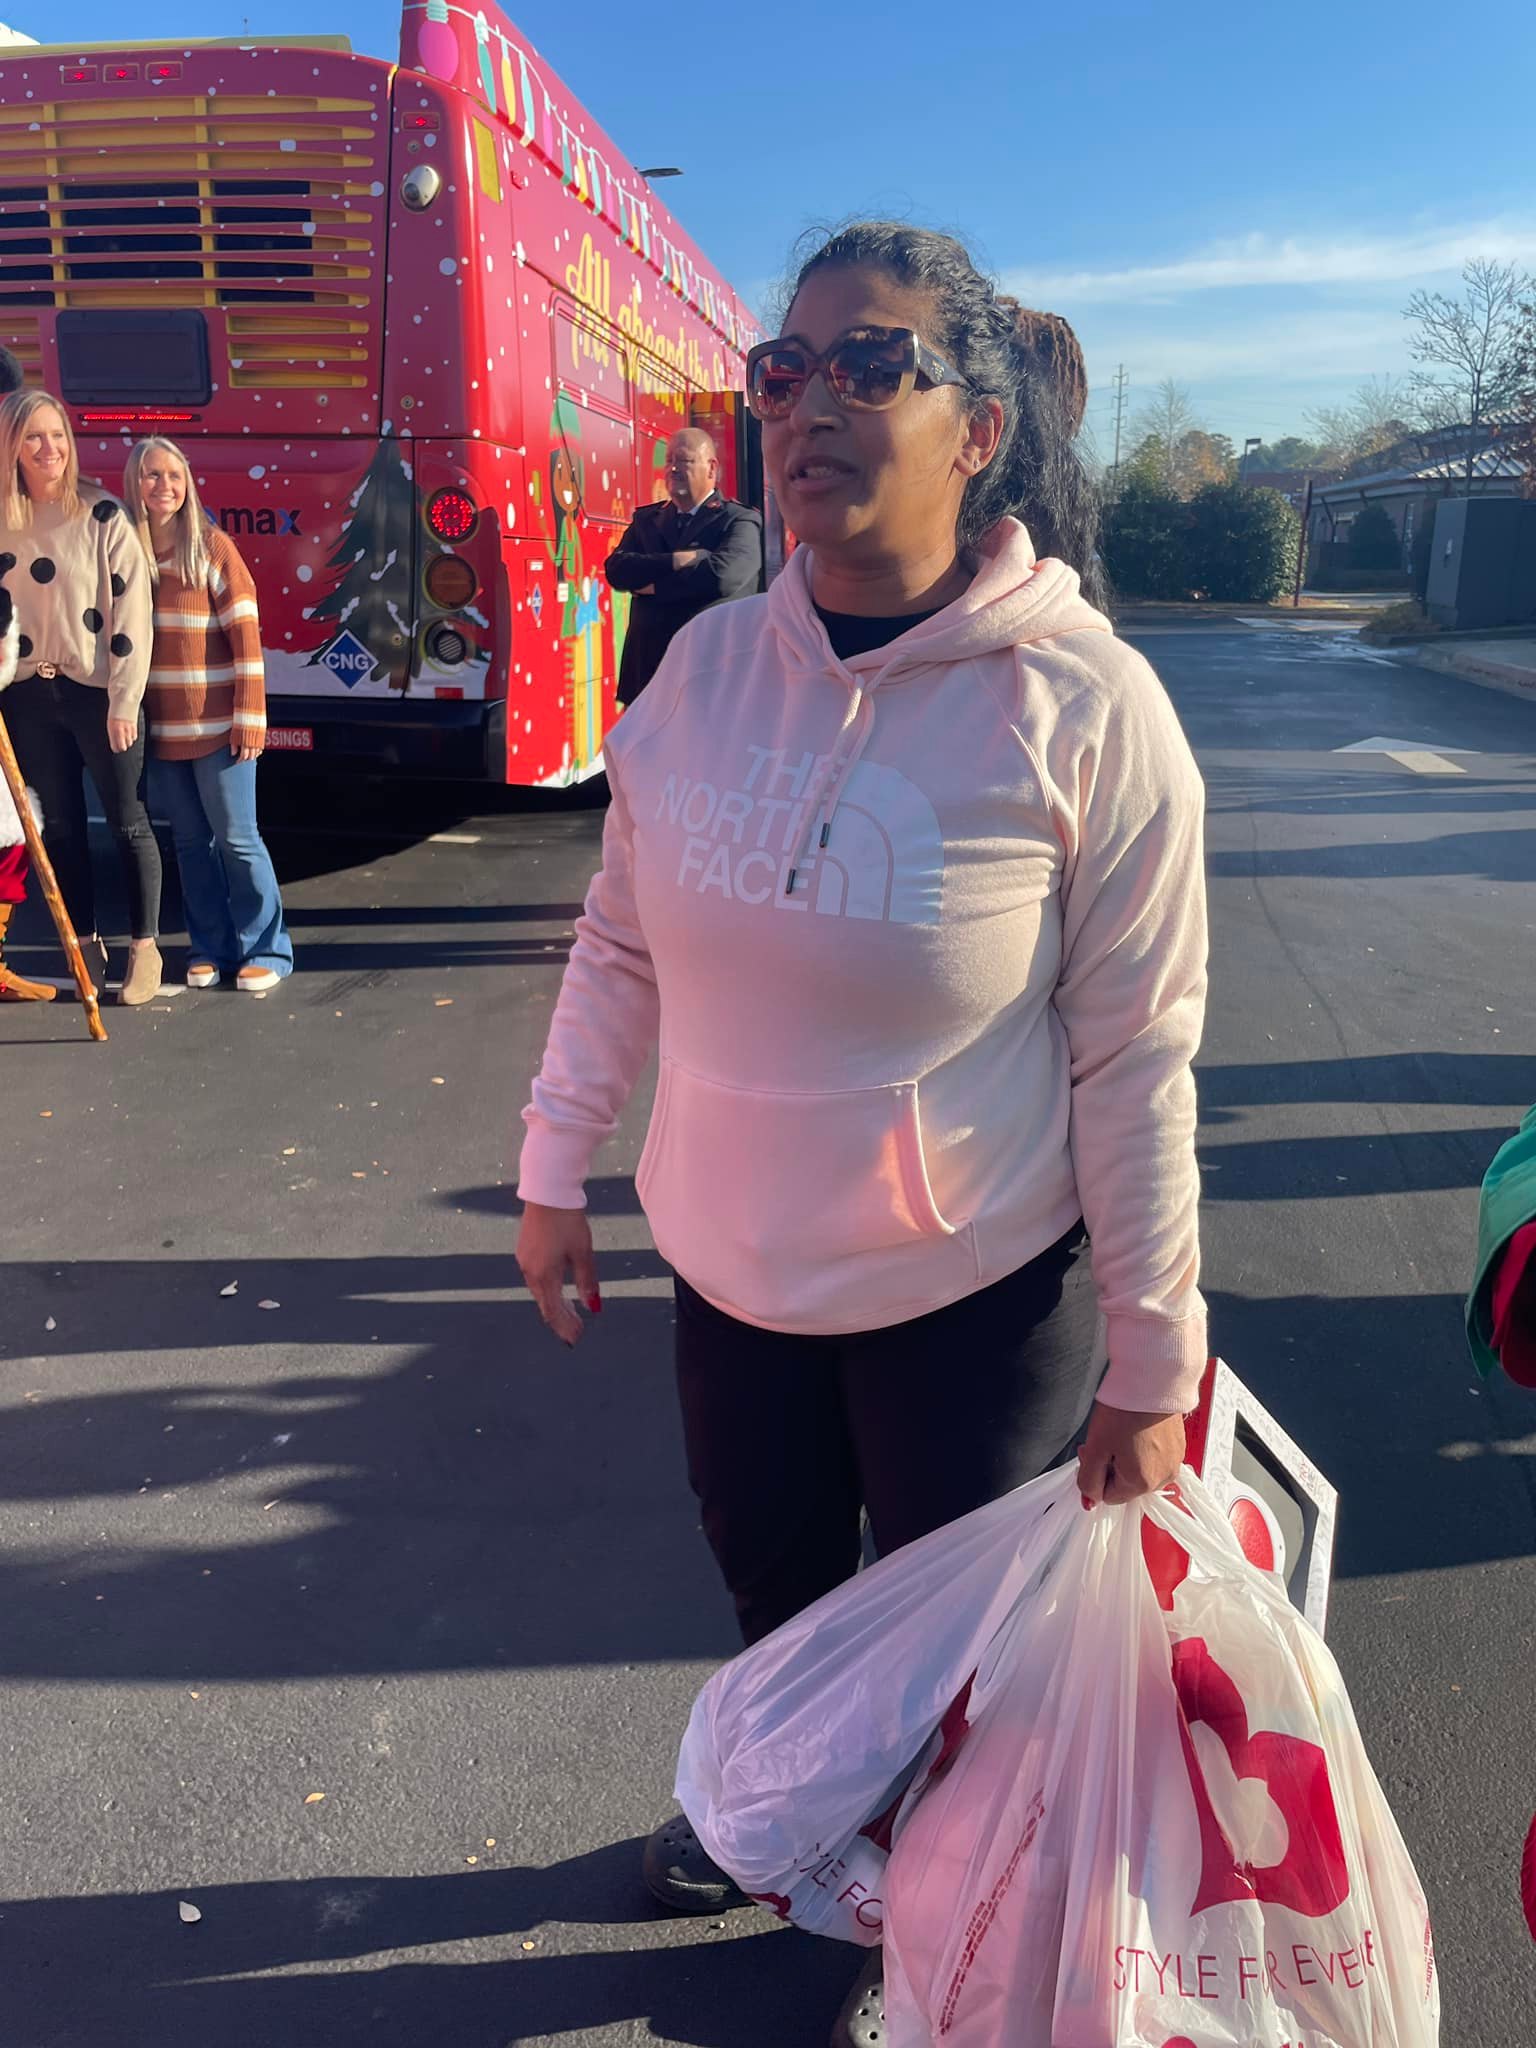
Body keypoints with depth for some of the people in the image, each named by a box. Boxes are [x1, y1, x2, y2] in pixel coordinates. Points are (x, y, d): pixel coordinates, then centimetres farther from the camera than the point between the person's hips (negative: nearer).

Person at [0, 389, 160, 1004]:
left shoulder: (102, 516, -6)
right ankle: (85, 947, 20)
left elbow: (131, 614, -9)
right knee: (61, 826, 10)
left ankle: (145, 948, 12)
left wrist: (124, 702, -13)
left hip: (97, 692, -4)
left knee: (128, 822, 3)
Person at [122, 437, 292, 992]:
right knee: (191, 841, 10)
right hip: (158, 730, 4)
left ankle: (266, 950, 9)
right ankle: (209, 947, 20)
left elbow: (245, 635, -7)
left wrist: (249, 718, -13)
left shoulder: (213, 548, -4)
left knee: (237, 839, 0)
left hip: (216, 727, -4)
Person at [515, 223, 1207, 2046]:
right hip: (732, 1260, 4)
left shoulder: (1083, 707, -18)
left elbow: (1137, 1064, -15)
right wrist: (555, 1171, 9)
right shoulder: (711, 662, -5)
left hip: (976, 1294, -4)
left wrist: (1150, 1367, -10)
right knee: (771, 1582, 27)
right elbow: (620, 941, 5)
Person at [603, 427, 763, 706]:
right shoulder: (646, 519, 15)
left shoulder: (740, 521, -1)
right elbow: (616, 569, 0)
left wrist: (652, 585, -7)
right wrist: (674, 561, -15)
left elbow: (723, 575, -19)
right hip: (646, 670, 5)